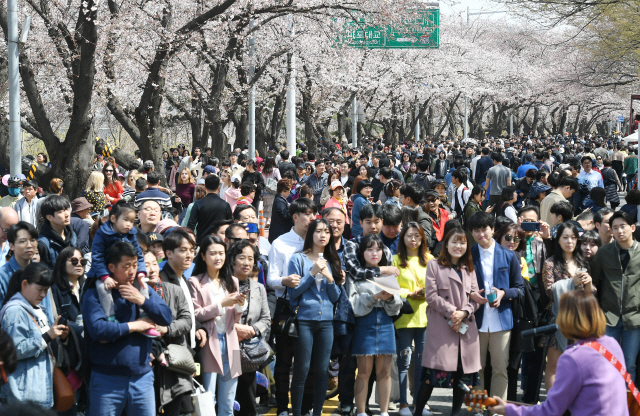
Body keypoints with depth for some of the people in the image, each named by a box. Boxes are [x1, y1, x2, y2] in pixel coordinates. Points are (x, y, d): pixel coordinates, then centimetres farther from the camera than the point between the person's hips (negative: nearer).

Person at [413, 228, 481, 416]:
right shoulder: (434, 266, 4)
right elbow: (431, 296, -4)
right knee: (433, 372, -8)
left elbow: (475, 298, 10)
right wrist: (452, 312, -12)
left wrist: (464, 313, -9)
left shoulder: (469, 269, 17)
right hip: (441, 327, -4)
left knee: (463, 372, 4)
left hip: (466, 327, 5)